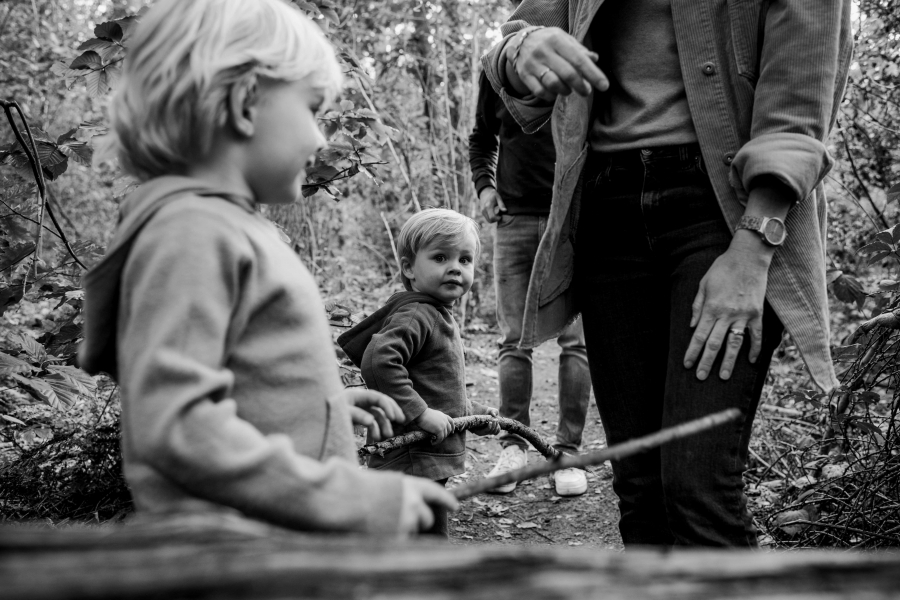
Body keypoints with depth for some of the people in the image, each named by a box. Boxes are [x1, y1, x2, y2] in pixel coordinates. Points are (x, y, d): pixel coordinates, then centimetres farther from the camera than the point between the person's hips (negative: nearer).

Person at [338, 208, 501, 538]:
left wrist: (473, 413, 19)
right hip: (413, 459, -11)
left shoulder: (440, 317, 16)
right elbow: (378, 362, -33)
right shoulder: (415, 316, -18)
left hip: (432, 460, 11)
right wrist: (420, 413, -31)